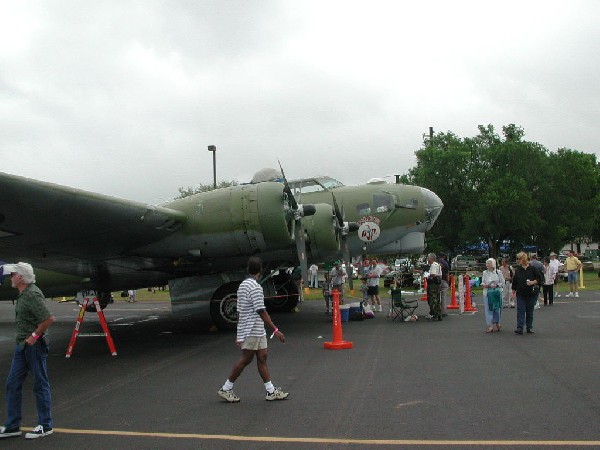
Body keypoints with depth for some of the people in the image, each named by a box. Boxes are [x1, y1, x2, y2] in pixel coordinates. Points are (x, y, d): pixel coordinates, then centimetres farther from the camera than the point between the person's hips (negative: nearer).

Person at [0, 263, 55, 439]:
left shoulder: (32, 295, -20)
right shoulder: (23, 294, 12)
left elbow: (49, 319, -27)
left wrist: (35, 335, -18)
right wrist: (23, 339, 15)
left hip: (34, 345, -10)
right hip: (22, 345, 10)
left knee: (40, 385, 1)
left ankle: (45, 426, 12)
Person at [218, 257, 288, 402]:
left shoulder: (242, 285, 12)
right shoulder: (255, 287, -17)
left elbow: (239, 311, 15)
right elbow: (261, 311, -21)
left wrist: (239, 334, 20)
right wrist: (275, 330, -20)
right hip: (252, 332, -9)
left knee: (262, 358, 8)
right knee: (245, 360, -1)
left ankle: (271, 391, 10)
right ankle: (226, 389, 10)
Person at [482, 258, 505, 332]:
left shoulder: (498, 272, 0)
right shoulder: (485, 273, 8)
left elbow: (502, 283, 2)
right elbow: (483, 282, 15)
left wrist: (496, 285, -14)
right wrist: (483, 284, -6)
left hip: (496, 293, -2)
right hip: (487, 293, 2)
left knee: (496, 308, 4)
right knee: (488, 309, -2)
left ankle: (496, 323, 23)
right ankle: (490, 325, 2)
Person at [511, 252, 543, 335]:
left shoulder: (533, 269, -4)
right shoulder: (517, 270, 6)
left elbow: (539, 278, -2)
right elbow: (514, 281, 12)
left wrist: (533, 282, -20)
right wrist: (513, 292, 12)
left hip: (531, 294, -2)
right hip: (520, 294, 2)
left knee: (530, 311, 8)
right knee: (520, 311, -5)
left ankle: (529, 327, 19)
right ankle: (519, 328, -8)